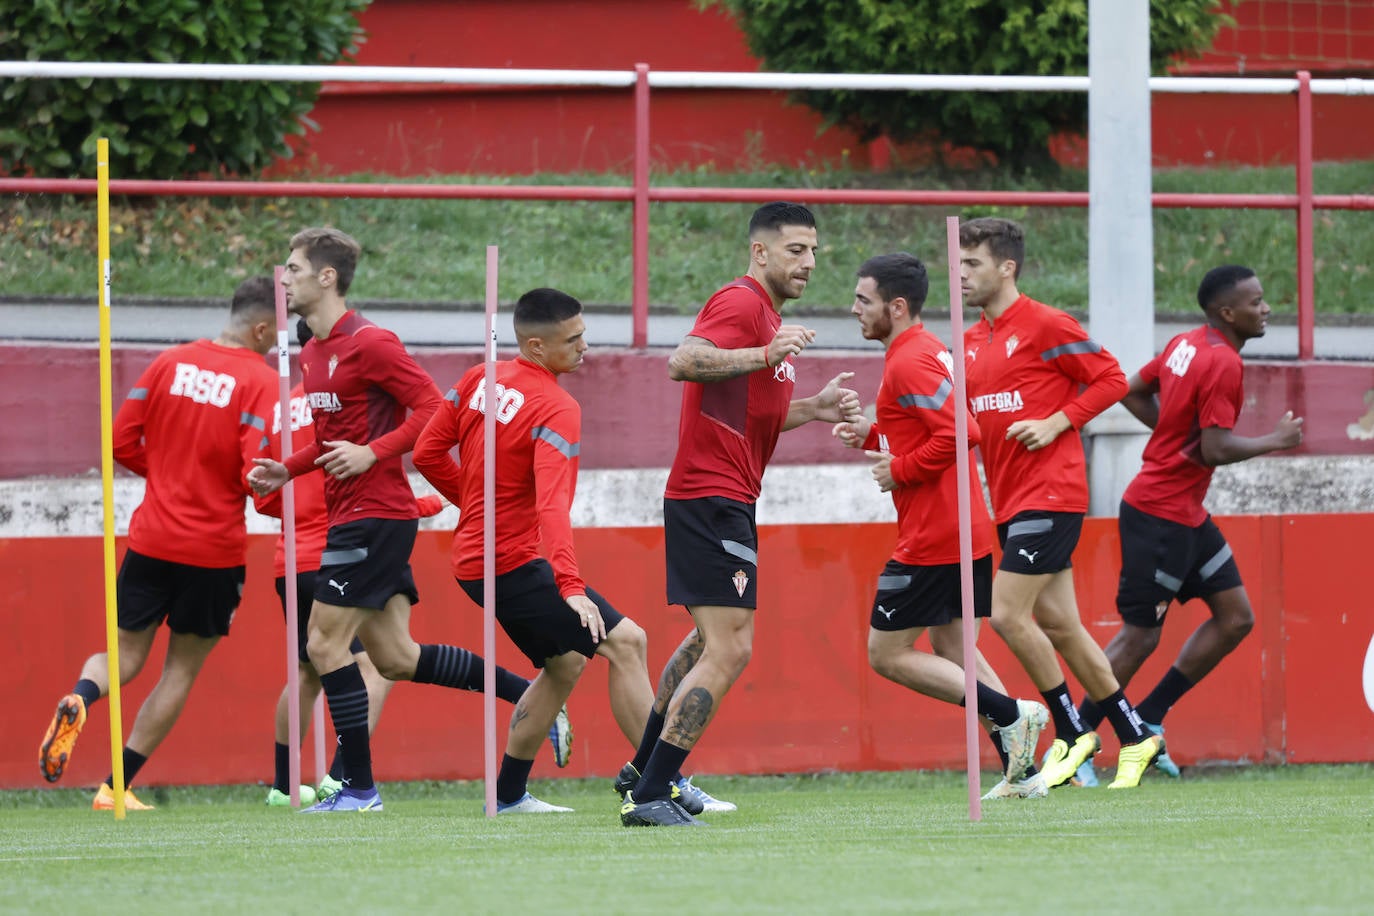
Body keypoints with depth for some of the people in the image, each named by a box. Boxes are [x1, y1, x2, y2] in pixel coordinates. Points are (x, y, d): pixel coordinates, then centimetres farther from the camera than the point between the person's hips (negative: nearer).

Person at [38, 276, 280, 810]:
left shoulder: (171, 362, 5)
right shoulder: (261, 381, -10)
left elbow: (122, 443, 5)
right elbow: (257, 472, -18)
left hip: (151, 539, 4)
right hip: (215, 549, -4)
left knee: (126, 654, 15)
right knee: (183, 667, 10)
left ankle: (79, 700, -20)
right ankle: (117, 787, 7)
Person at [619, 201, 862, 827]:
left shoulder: (764, 313, 20)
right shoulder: (740, 303, -12)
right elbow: (683, 362, -29)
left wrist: (816, 408, 17)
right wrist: (767, 354, -37)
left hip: (719, 502, 11)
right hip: (713, 499, -11)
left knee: (708, 641, 26)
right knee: (729, 651, -14)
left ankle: (643, 771, 36)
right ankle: (650, 796, -14)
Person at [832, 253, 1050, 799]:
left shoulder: (908, 362, -16)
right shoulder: (931, 350, 16)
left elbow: (960, 431, -27)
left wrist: (899, 470, -16)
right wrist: (872, 437, 14)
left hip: (930, 539, -10)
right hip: (969, 529, 10)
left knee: (887, 654, -2)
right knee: (952, 650, 14)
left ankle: (1011, 715, -11)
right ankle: (1021, 770, 6)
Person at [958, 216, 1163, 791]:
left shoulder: (1045, 325, -9)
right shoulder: (971, 341, 15)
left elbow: (1111, 379, -8)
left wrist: (1054, 424, -17)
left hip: (1049, 493, -8)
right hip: (1010, 500, 8)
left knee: (1008, 615, -13)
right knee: (1057, 625, 8)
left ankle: (1072, 733, 1)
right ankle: (1134, 737, 16)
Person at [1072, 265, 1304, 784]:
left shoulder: (1186, 345, 9)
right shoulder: (1223, 363, -19)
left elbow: (1133, 392, 19)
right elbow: (1215, 450, -24)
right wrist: (1275, 441, -11)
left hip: (1186, 515, 10)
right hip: (1161, 515, -10)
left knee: (1235, 619, 9)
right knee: (1141, 635, -4)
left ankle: (1147, 720, 14)